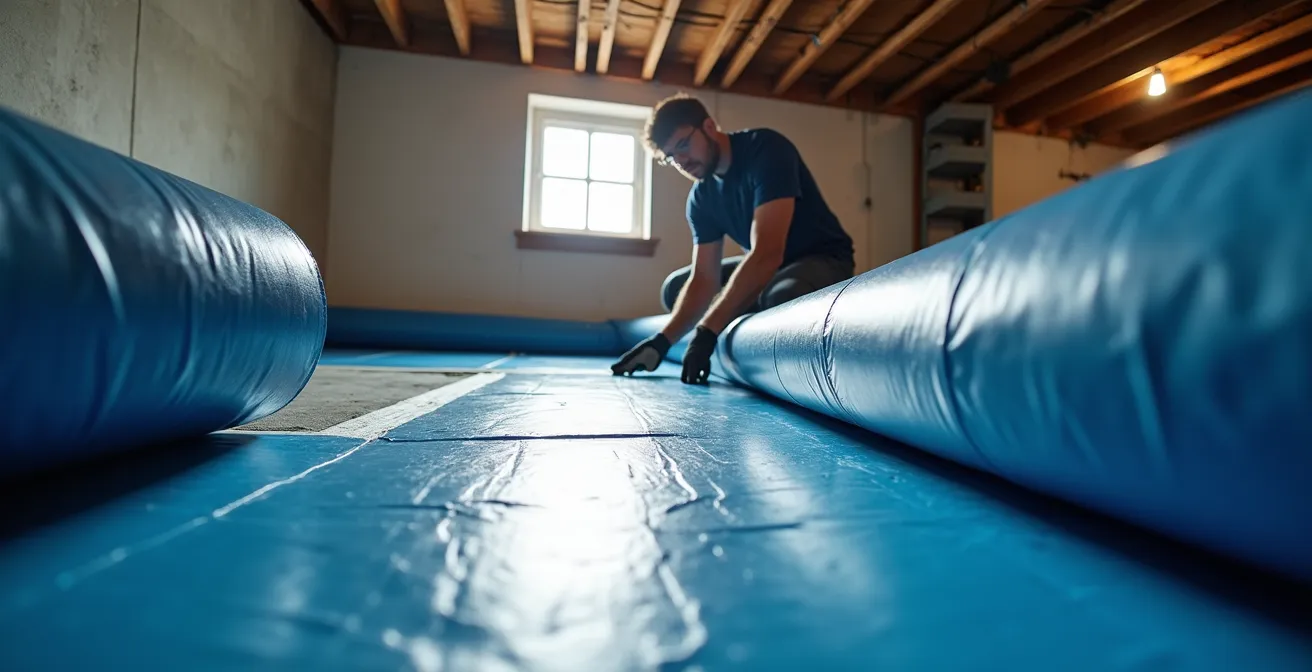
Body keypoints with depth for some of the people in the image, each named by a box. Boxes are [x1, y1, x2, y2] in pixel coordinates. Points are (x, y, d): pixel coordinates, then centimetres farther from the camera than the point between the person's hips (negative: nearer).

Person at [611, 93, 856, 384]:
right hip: (767, 264, 7)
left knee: (781, 297, -41)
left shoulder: (765, 149, -24)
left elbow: (767, 253, -36)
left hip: (824, 257, -7)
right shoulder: (701, 196, -4)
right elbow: (704, 279, -8)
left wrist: (707, 331, -39)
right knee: (675, 288, 2)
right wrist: (663, 340, -22)